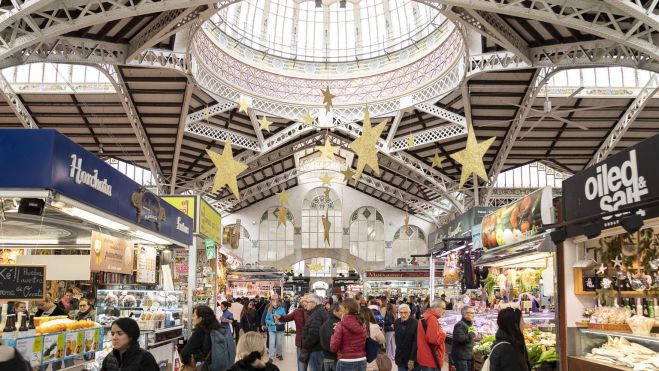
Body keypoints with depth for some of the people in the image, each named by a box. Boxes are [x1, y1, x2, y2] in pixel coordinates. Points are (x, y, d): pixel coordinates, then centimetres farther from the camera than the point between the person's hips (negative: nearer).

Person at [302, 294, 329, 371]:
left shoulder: (316, 314, -19)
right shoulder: (322, 311, 14)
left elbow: (313, 334, -27)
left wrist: (305, 345, -14)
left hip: (316, 349, -10)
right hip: (321, 347, 10)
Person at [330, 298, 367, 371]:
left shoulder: (341, 325, -13)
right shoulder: (362, 324, 3)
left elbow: (333, 348, -14)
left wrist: (333, 334, 5)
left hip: (346, 363, -6)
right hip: (362, 362, 6)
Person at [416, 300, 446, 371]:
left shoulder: (425, 318, 13)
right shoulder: (432, 319, -18)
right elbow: (434, 339, -25)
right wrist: (443, 333, -9)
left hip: (426, 358, 10)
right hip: (431, 360, -10)